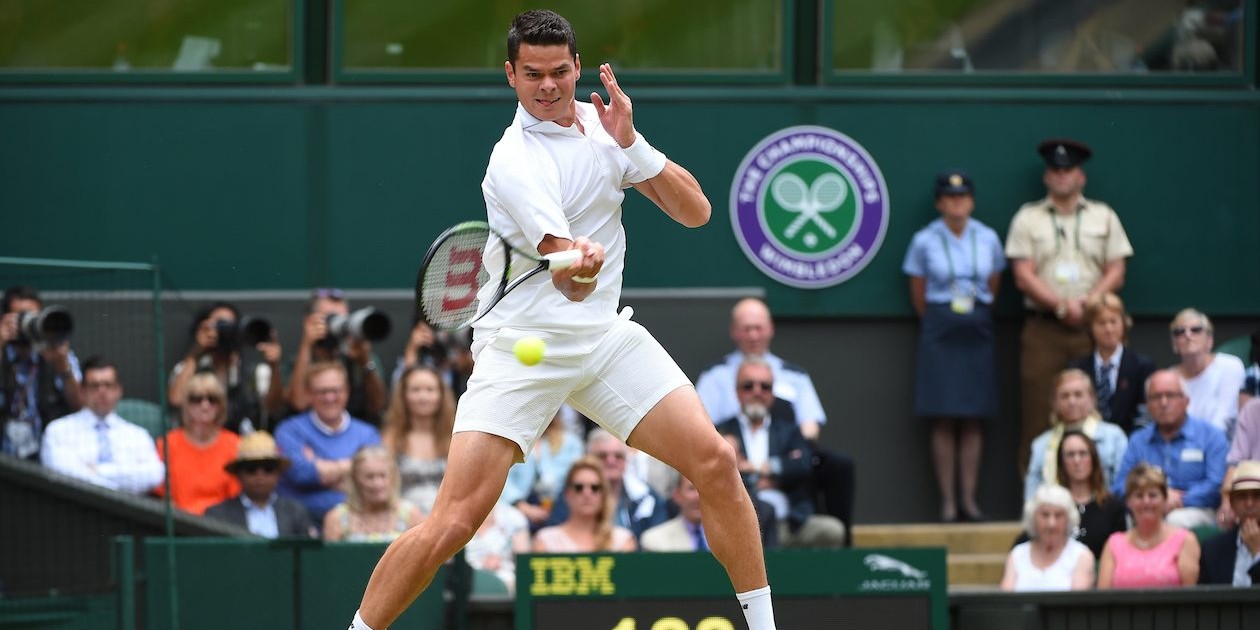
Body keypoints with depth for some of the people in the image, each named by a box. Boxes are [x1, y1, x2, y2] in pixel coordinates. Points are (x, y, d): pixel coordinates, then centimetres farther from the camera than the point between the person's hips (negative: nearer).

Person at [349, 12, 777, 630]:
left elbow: (694, 212, 2)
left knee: (715, 462, -8)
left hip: (606, 336, 6)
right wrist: (579, 268, -50)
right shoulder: (515, 162, -16)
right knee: (454, 522, -15)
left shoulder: (600, 123, 5)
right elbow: (569, 285, -26)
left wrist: (630, 143, -11)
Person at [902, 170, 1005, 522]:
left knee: (973, 420, 1)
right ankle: (947, 501, -2)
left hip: (977, 331, 2)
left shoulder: (988, 239, 5)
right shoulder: (925, 241, 0)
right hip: (939, 331, -2)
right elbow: (918, 295, 8)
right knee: (944, 420, -5)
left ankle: (969, 499, 4)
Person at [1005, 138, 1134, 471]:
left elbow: (1116, 273, 7)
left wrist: (1086, 304, -9)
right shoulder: (1028, 218, 8)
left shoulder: (1103, 217, 13)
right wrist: (1062, 306, -11)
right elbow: (1023, 276, 0)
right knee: (1038, 417, -6)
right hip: (1043, 328, -1)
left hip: (1091, 328, 1)